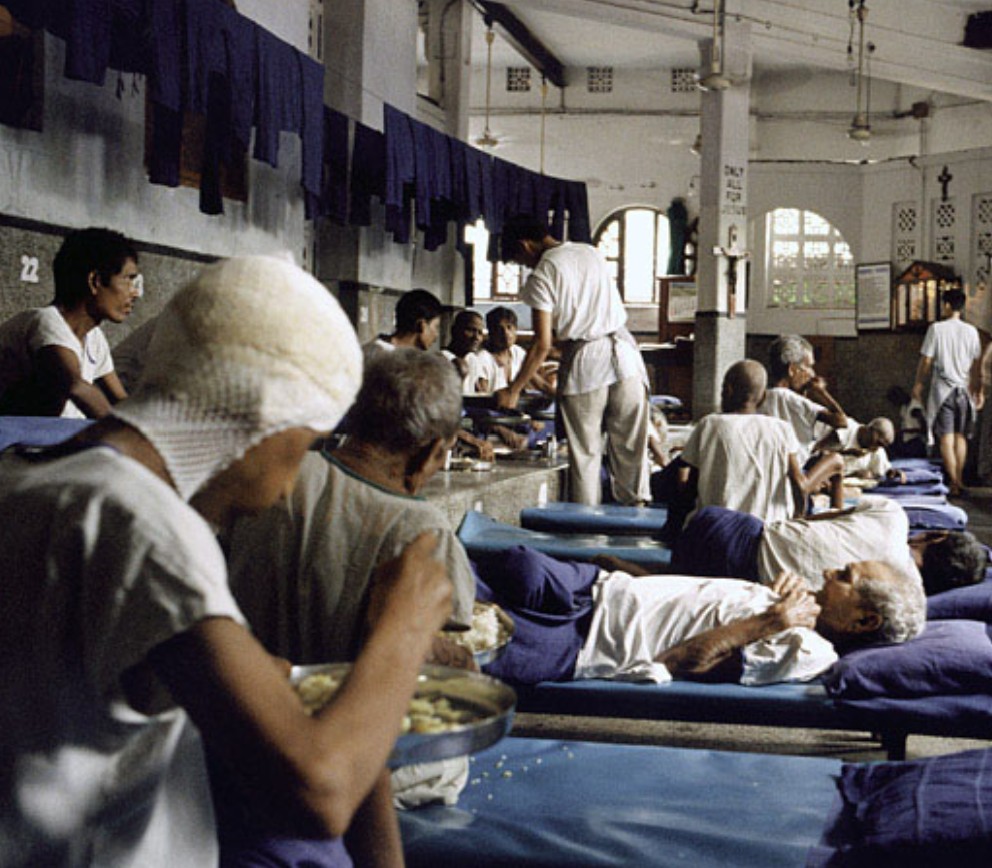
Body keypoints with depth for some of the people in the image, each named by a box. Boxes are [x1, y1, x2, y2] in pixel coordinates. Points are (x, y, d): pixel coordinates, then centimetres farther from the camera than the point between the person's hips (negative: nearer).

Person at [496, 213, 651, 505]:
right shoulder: (591, 252, 12)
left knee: (585, 452, 4)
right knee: (631, 447, 10)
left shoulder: (542, 275, -7)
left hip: (585, 361, -5)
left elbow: (542, 345, -11)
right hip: (624, 350, 5)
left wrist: (513, 391, -2)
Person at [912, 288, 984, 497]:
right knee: (960, 436, 14)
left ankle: (954, 483, -11)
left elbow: (926, 360, -5)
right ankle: (959, 480, 17)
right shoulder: (971, 331, 3)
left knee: (946, 438, -3)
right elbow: (977, 364, 6)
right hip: (964, 389, 4)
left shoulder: (936, 328, -7)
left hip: (943, 389, -4)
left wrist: (918, 384, 7)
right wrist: (980, 391, 13)